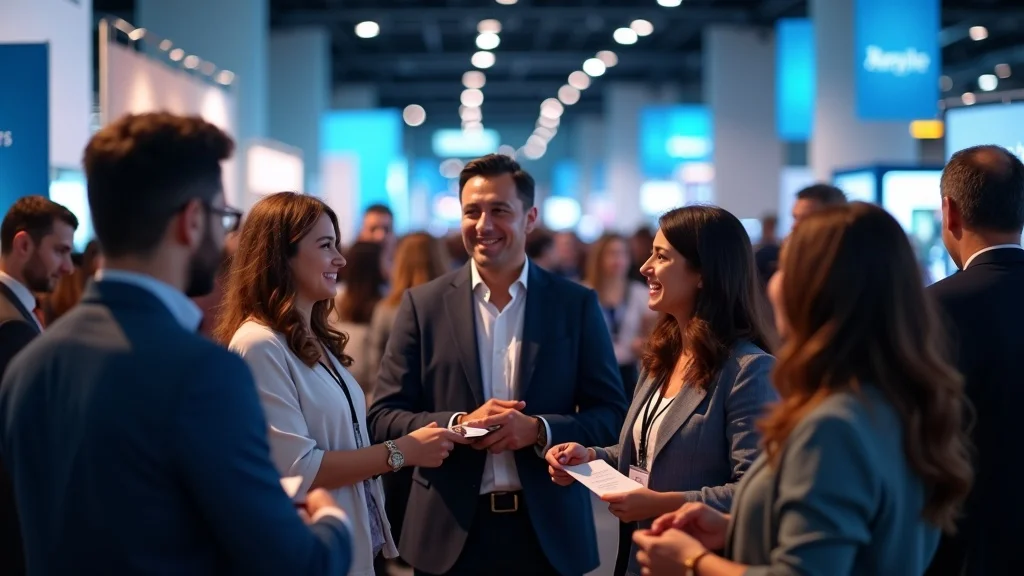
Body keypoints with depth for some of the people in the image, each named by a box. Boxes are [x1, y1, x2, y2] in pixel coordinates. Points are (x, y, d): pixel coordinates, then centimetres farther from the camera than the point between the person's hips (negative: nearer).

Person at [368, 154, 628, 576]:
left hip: (549, 533, 0)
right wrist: (458, 425, -17)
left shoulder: (577, 305, 1)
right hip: (451, 532, 0)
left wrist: (539, 430, -16)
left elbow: (611, 415, 1)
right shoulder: (424, 304, 1)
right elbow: (384, 417, 0)